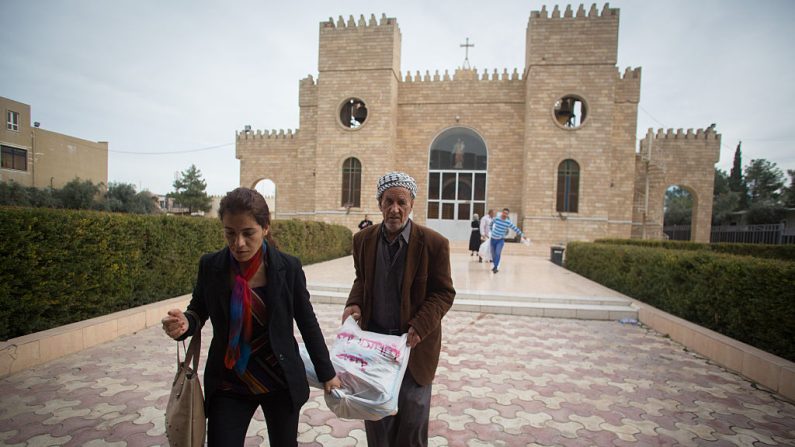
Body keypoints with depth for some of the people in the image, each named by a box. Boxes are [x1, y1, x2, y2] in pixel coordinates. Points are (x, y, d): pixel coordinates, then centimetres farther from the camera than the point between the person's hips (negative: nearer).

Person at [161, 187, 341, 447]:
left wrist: (327, 373, 0)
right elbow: (199, 311, 4)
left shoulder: (289, 267, -14)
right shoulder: (210, 266, -10)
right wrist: (185, 323, -20)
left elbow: (307, 322, -5)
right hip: (228, 385, 1)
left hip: (280, 382, 0)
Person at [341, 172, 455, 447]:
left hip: (413, 343, -3)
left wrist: (420, 326, -21)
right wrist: (354, 303, -6)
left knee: (412, 419, 9)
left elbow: (443, 293, -8)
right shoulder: (363, 239, -1)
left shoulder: (433, 243, -13)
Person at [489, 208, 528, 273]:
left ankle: (496, 267, -11)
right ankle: (495, 265, 28)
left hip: (500, 240, -2)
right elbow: (491, 224, 13)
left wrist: (522, 234, -5)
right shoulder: (496, 219, -7)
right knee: (493, 254, 8)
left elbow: (516, 229, -3)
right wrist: (492, 230, 15)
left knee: (498, 253, -17)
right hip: (493, 238, 2)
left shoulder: (508, 222, -9)